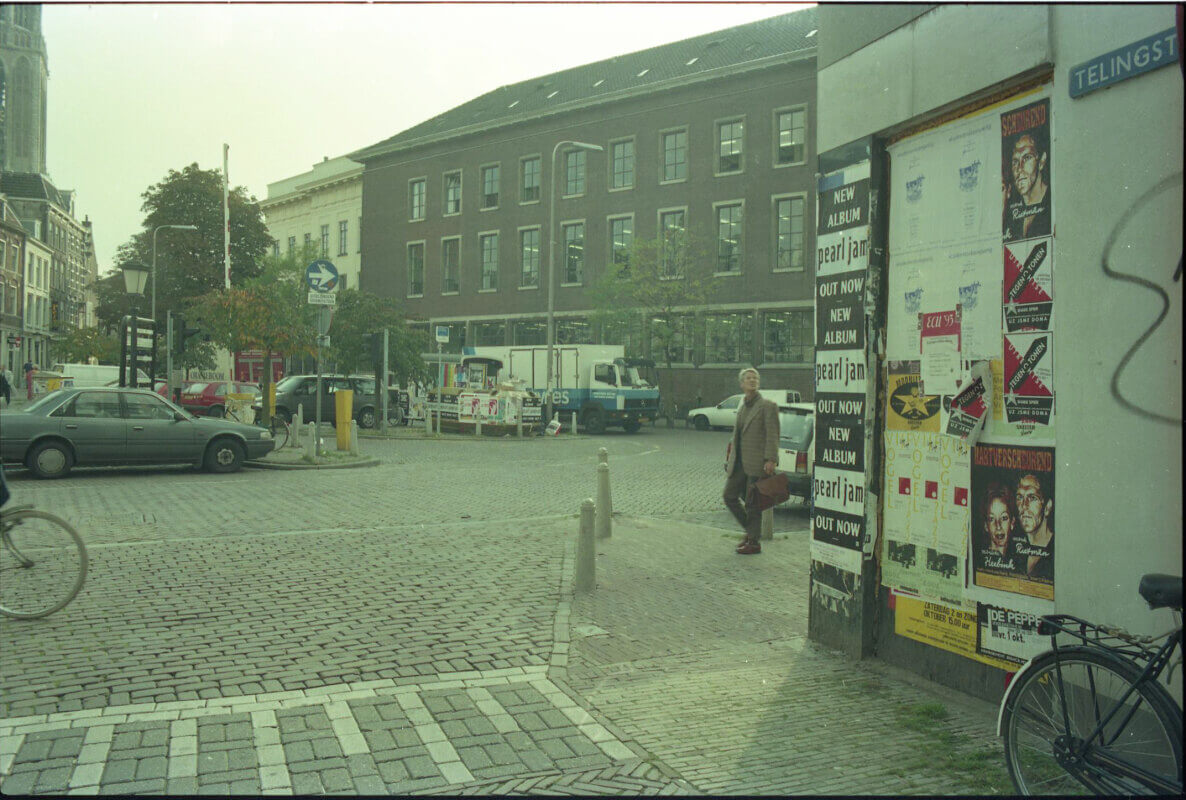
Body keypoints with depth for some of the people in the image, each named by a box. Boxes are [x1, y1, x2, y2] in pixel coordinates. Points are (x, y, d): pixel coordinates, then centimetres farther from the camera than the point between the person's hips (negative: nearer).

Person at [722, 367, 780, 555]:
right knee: (729, 497, 7)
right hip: (739, 463, 8)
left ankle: (754, 542, 9)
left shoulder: (767, 405, -5)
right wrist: (731, 460, 18)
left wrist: (771, 460, -21)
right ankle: (750, 530, 24)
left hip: (757, 463, -7)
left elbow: (772, 435, -12)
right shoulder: (742, 407, 17)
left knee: (752, 503, -2)